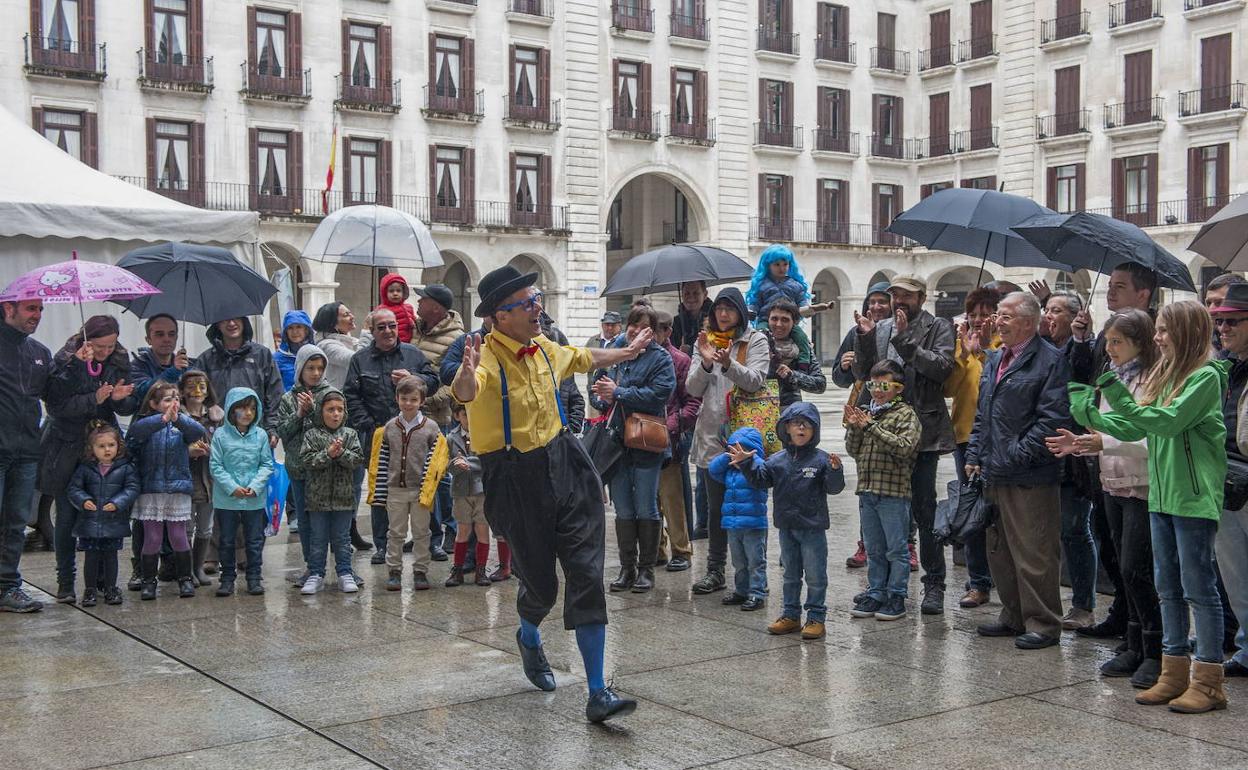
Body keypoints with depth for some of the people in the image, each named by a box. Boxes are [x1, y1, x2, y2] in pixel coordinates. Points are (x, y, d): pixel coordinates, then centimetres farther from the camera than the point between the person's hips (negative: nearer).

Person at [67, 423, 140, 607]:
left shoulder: (125, 468, -1)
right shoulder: (85, 468, 2)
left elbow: (132, 489, -5)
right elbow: (74, 488, 3)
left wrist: (117, 503, -18)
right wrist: (83, 501, -16)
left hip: (114, 522, 0)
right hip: (90, 521, 1)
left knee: (110, 556, 9)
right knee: (91, 556, 5)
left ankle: (111, 588, 20)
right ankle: (89, 589, 16)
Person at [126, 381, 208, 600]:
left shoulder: (183, 422, 3)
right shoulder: (147, 422, -1)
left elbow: (199, 432, -17)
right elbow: (136, 430, -24)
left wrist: (177, 419, -35)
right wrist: (163, 418, -39)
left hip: (178, 489, 1)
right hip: (151, 490, -1)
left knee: (179, 537, 6)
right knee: (152, 538, 4)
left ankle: (185, 578, 19)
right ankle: (148, 581, 17)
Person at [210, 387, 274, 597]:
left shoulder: (260, 435, -1)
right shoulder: (221, 435, -6)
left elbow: (267, 465, 1)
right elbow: (215, 466, -6)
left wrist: (255, 487, -13)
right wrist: (232, 487, -16)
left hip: (255, 499, 1)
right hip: (226, 499, -1)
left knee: (255, 540, 9)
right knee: (226, 540, 10)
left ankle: (254, 577, 19)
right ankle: (227, 577, 21)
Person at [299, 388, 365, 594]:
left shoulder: (350, 434, 3)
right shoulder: (312, 435, -1)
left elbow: (358, 459, -5)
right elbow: (306, 460, -10)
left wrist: (341, 453, -20)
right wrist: (327, 454, -20)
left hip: (344, 496, 1)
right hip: (318, 496, -1)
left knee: (342, 538, 9)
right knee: (317, 539, 7)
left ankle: (345, 573, 16)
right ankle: (316, 574, 15)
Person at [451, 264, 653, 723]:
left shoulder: (543, 347, 5)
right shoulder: (489, 357, -17)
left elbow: (584, 358, 29)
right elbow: (465, 392, -42)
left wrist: (627, 353, 44)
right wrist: (466, 374, -65)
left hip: (565, 464, 5)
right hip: (516, 479, -5)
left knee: (587, 575, -4)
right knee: (541, 581, 8)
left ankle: (598, 693, -2)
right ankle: (529, 638, 47)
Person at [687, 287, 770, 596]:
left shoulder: (755, 341, 2)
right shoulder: (706, 340, 12)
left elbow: (755, 380, -12)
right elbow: (693, 389, 4)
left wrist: (728, 363, -28)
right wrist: (705, 363, -15)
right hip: (711, 435, 4)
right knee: (715, 506, 9)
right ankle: (715, 570, 16)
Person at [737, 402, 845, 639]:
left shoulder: (820, 459, -9)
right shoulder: (778, 460, 3)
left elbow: (834, 488, -14)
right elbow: (761, 479, 5)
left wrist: (835, 471, -32)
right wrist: (747, 464, -8)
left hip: (813, 527, -4)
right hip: (786, 527, 5)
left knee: (815, 575, 2)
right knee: (790, 574, 16)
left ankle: (816, 618, 12)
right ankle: (790, 615, 27)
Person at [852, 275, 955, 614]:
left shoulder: (938, 328, 1)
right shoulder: (881, 328, 13)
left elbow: (942, 367, -15)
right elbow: (862, 373, 8)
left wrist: (905, 339, -17)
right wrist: (865, 338, -6)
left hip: (922, 430, -4)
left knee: (924, 509, -2)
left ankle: (934, 584, 7)